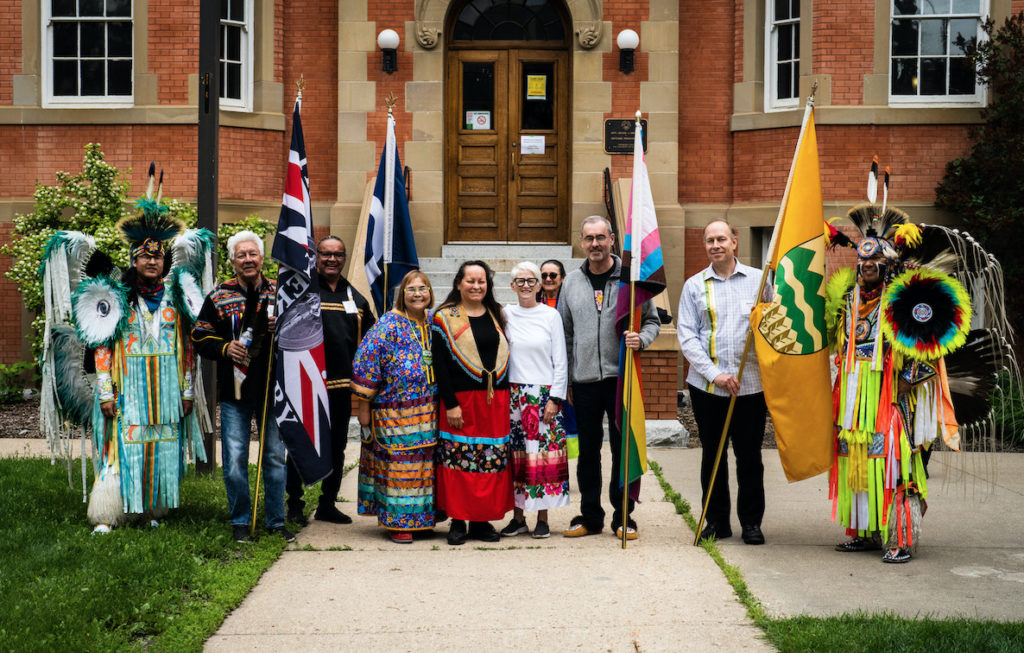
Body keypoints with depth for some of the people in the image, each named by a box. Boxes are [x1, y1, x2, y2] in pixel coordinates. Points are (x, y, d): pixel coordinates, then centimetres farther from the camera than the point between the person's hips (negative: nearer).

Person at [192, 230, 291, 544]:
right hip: (235, 391, -1)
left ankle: (276, 521, 17)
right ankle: (240, 521, 14)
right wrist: (225, 348, -11)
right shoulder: (219, 297, 4)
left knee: (275, 457, 7)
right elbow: (200, 337, 6)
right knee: (234, 460, 0)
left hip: (273, 389, 1)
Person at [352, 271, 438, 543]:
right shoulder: (388, 324, -6)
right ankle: (399, 522, 6)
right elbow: (367, 361, -8)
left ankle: (421, 517, 19)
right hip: (394, 411, -5)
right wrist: (363, 405, -9)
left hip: (428, 412, 5)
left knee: (424, 463, 8)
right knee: (397, 461, -3)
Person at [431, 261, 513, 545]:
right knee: (459, 459, -3)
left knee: (492, 461, 4)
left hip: (495, 400, 4)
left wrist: (504, 394, 6)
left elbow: (505, 355, 16)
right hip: (461, 399, -4)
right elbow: (439, 363, -5)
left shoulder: (496, 315, 14)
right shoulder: (445, 317, 0)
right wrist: (450, 403, -13)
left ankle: (482, 520, 12)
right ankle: (458, 522, 6)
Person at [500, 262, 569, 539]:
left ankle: (542, 519, 6)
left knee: (545, 454, -3)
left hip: (544, 395, -2)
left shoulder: (551, 315, 1)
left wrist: (555, 399, -6)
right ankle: (518, 518, 12)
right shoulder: (505, 315, 6)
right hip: (514, 395, 2)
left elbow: (560, 362, 0)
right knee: (516, 456, 3)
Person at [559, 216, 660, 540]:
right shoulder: (571, 282, 9)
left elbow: (652, 320, 6)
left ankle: (623, 516, 12)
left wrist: (641, 338, -17)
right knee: (588, 450, 9)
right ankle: (590, 516, 19)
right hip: (584, 379, 2)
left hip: (621, 376, -2)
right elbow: (565, 334, 13)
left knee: (623, 447, 2)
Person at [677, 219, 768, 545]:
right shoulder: (694, 285, 7)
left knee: (749, 455, 3)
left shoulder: (758, 279, 8)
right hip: (706, 385, 1)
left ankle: (751, 522, 16)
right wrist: (714, 374, -9)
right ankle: (717, 520, 19)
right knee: (712, 454, 7)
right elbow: (686, 336, 1)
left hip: (750, 383, 0)